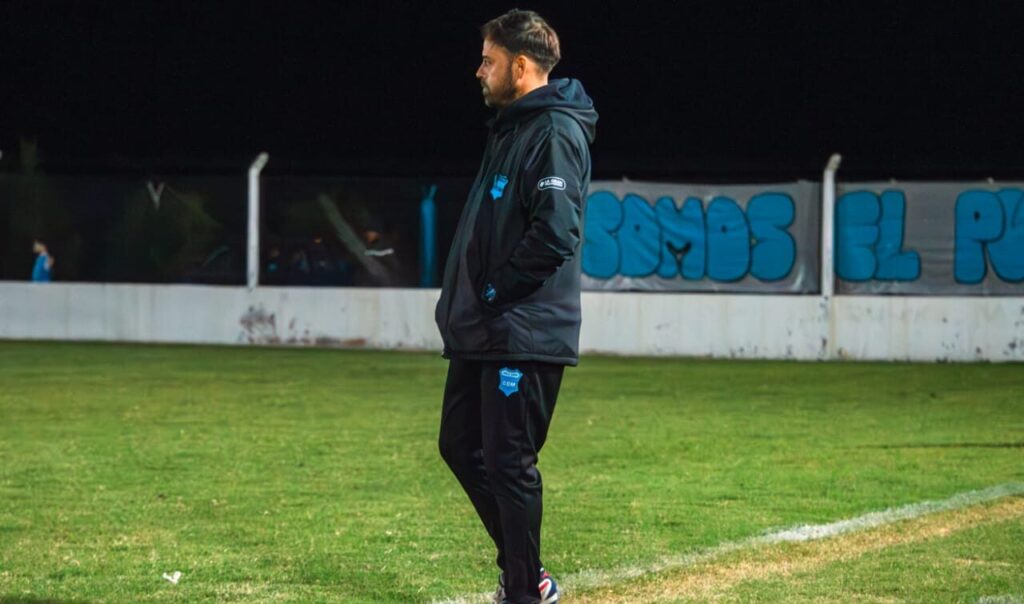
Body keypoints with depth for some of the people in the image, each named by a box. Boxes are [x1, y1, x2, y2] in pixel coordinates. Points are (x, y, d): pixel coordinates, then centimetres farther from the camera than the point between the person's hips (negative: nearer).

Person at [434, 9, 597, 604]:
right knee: (462, 447, 15)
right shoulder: (512, 128, 17)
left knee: (509, 463, -5)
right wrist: (467, 299, 12)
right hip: (481, 333, 10)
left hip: (524, 337, -10)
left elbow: (555, 234, -24)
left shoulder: (556, 134, -15)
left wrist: (493, 293, -16)